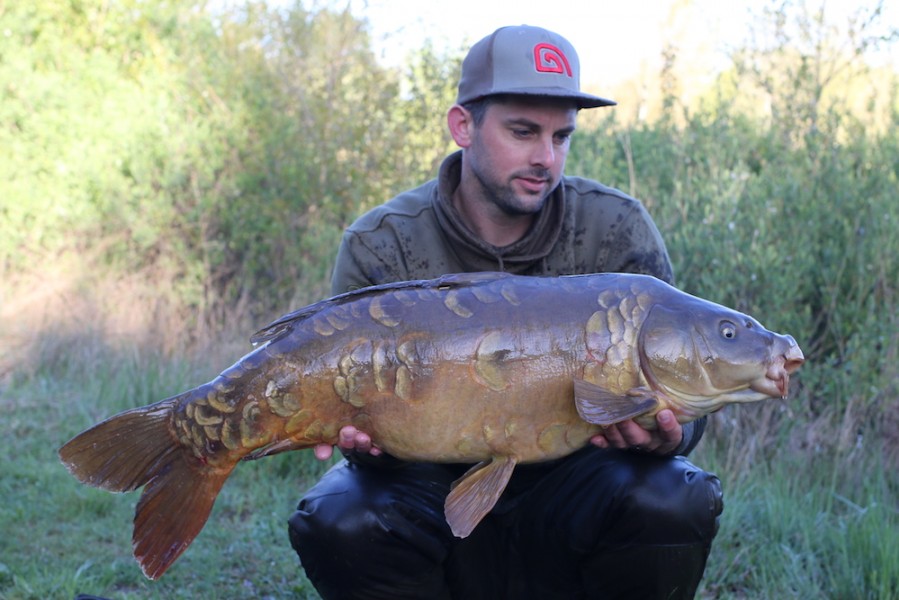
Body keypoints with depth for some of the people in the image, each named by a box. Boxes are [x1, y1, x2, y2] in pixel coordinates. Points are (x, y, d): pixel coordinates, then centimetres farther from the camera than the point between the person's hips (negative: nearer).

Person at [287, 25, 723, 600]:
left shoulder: (619, 232, -7)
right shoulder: (380, 248, -8)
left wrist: (664, 436, -31)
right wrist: (362, 436, -32)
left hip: (566, 498, 1)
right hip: (435, 495, 0)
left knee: (671, 503, -30)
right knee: (339, 523, -30)